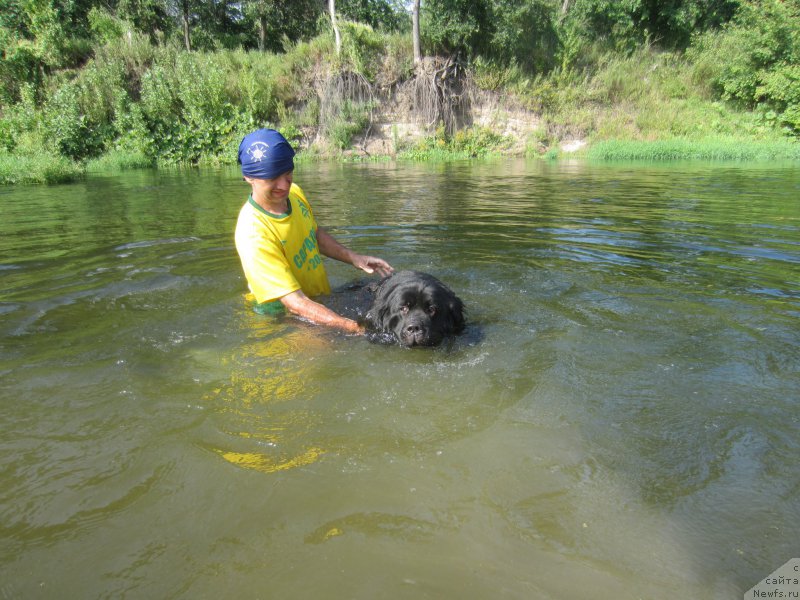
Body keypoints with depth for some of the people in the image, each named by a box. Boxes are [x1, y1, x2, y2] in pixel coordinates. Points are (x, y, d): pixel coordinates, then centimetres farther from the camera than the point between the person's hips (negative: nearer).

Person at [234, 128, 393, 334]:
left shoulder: (295, 192, -4)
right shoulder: (253, 235, -29)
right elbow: (296, 303, -33)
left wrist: (353, 258, 3)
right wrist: (357, 328, -40)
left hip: (323, 301, 8)